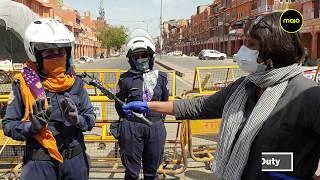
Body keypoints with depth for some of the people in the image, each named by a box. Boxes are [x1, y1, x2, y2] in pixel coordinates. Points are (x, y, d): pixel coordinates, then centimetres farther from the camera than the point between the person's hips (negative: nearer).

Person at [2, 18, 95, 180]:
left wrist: (77, 119, -16)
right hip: (40, 163, -3)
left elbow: (90, 118, 4)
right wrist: (32, 126, -21)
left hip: (75, 160, 3)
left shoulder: (75, 82, 0)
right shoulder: (24, 83, -9)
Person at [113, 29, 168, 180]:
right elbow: (119, 103, 7)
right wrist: (129, 120, 8)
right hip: (132, 128, -2)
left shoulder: (160, 77, 3)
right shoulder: (125, 79, -3)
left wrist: (159, 118, 10)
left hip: (156, 127, 2)